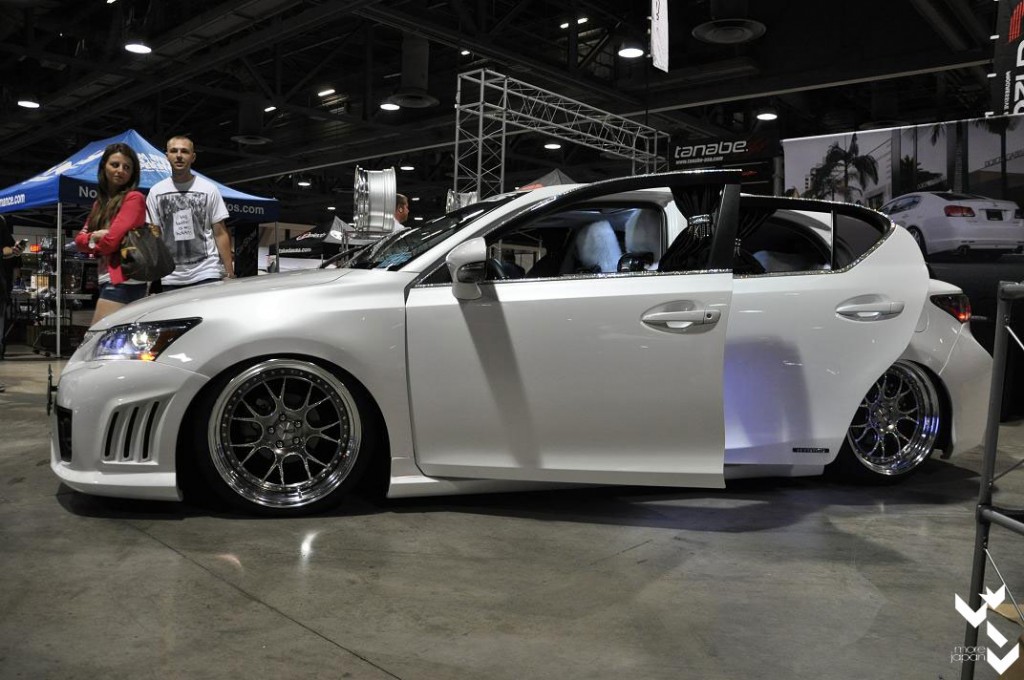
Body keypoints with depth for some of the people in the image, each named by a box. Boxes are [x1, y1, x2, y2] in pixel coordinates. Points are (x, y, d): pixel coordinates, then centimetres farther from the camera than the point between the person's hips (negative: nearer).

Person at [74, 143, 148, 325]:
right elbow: (79, 239, 13)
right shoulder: (100, 202, 17)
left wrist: (94, 242, 7)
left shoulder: (134, 198, -8)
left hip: (122, 281, -9)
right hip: (108, 280, 9)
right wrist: (94, 236, -8)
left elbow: (111, 241, -14)